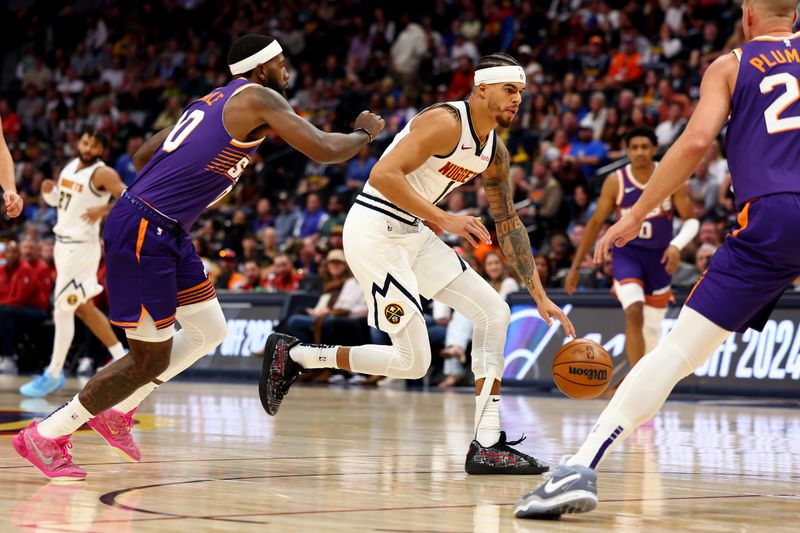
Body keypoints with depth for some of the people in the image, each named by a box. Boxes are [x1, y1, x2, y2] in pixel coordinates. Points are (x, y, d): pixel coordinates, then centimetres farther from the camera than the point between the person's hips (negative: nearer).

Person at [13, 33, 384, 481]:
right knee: (151, 360, -3)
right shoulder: (259, 99, -7)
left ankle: (117, 410, 26)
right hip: (141, 232, -10)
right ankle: (46, 435, 7)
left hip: (166, 233, 10)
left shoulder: (215, 101, 19)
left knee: (209, 332, 16)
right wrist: (365, 133, 4)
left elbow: (144, 154, 26)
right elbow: (324, 150, -15)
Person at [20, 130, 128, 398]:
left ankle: (54, 375, 0)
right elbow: (57, 200, 21)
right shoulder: (70, 166, 9)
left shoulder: (103, 174, -15)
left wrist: (104, 209, -29)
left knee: (62, 311, -7)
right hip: (63, 242, 9)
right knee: (84, 308, 15)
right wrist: (48, 191, 0)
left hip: (81, 246, -9)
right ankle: (122, 361, 24)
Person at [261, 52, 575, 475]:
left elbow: (509, 225, 19)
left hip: (412, 234, 9)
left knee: (495, 313, 2)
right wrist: (445, 220, -30)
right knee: (412, 361, -8)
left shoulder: (495, 153, 10)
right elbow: (383, 175, -28)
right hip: (373, 230, -9)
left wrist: (539, 295, 17)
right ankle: (293, 354, 8)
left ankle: (487, 445, 3)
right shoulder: (446, 123, -18)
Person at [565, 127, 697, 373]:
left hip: (659, 258, 2)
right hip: (627, 253, -2)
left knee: (652, 328, 11)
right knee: (634, 312, -26)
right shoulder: (616, 182, -9)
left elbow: (691, 220, -6)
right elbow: (595, 223, -1)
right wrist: (576, 266, 0)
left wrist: (676, 245, -27)